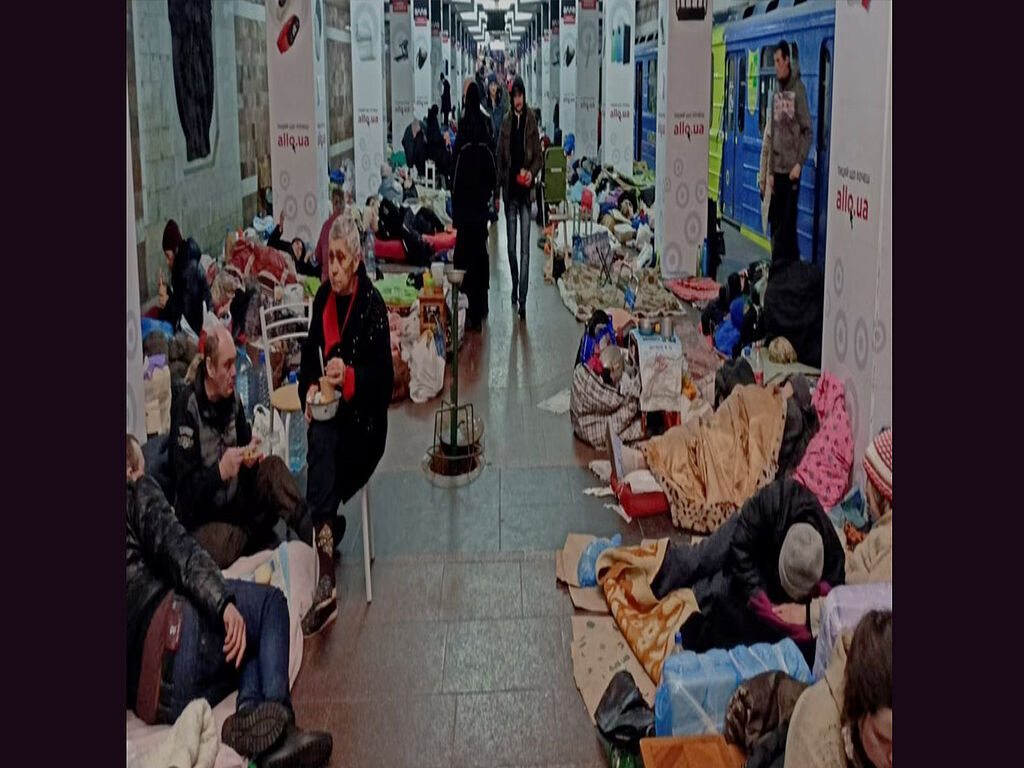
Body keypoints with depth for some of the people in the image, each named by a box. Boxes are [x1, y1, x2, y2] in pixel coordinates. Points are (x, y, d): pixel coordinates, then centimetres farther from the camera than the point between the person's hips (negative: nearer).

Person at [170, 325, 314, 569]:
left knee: (274, 468, -17)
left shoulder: (232, 399, 5)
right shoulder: (187, 409, -17)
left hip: (234, 501, 7)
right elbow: (186, 491, -18)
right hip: (202, 518, -7)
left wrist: (251, 459, -9)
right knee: (220, 544, -38)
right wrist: (220, 471, -34)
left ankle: (312, 532, -26)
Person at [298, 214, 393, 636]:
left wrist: (348, 377, -27)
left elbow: (384, 380, -10)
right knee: (321, 441, -30)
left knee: (322, 443, -30)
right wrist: (309, 390, -4)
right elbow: (309, 357, 15)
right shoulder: (323, 298, 9)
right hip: (328, 413, 5)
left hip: (363, 419, -5)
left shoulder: (372, 305, -8)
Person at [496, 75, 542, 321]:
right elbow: (500, 160, 10)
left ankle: (523, 298, -5)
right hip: (510, 192, 3)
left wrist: (531, 172, -16)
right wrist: (497, 190, 5)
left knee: (524, 247, -5)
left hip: (525, 191, -3)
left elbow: (539, 157, 3)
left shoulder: (531, 121, 0)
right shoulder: (506, 124, 7)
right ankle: (515, 288, 30)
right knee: (511, 247, 9)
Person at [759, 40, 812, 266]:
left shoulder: (798, 90, -7)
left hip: (792, 170, -6)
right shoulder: (776, 94, 12)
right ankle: (778, 264, 15)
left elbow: (807, 131, -8)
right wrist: (769, 171, 9)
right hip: (777, 169, 6)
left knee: (788, 222, -6)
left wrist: (799, 163, -15)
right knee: (776, 223, 8)